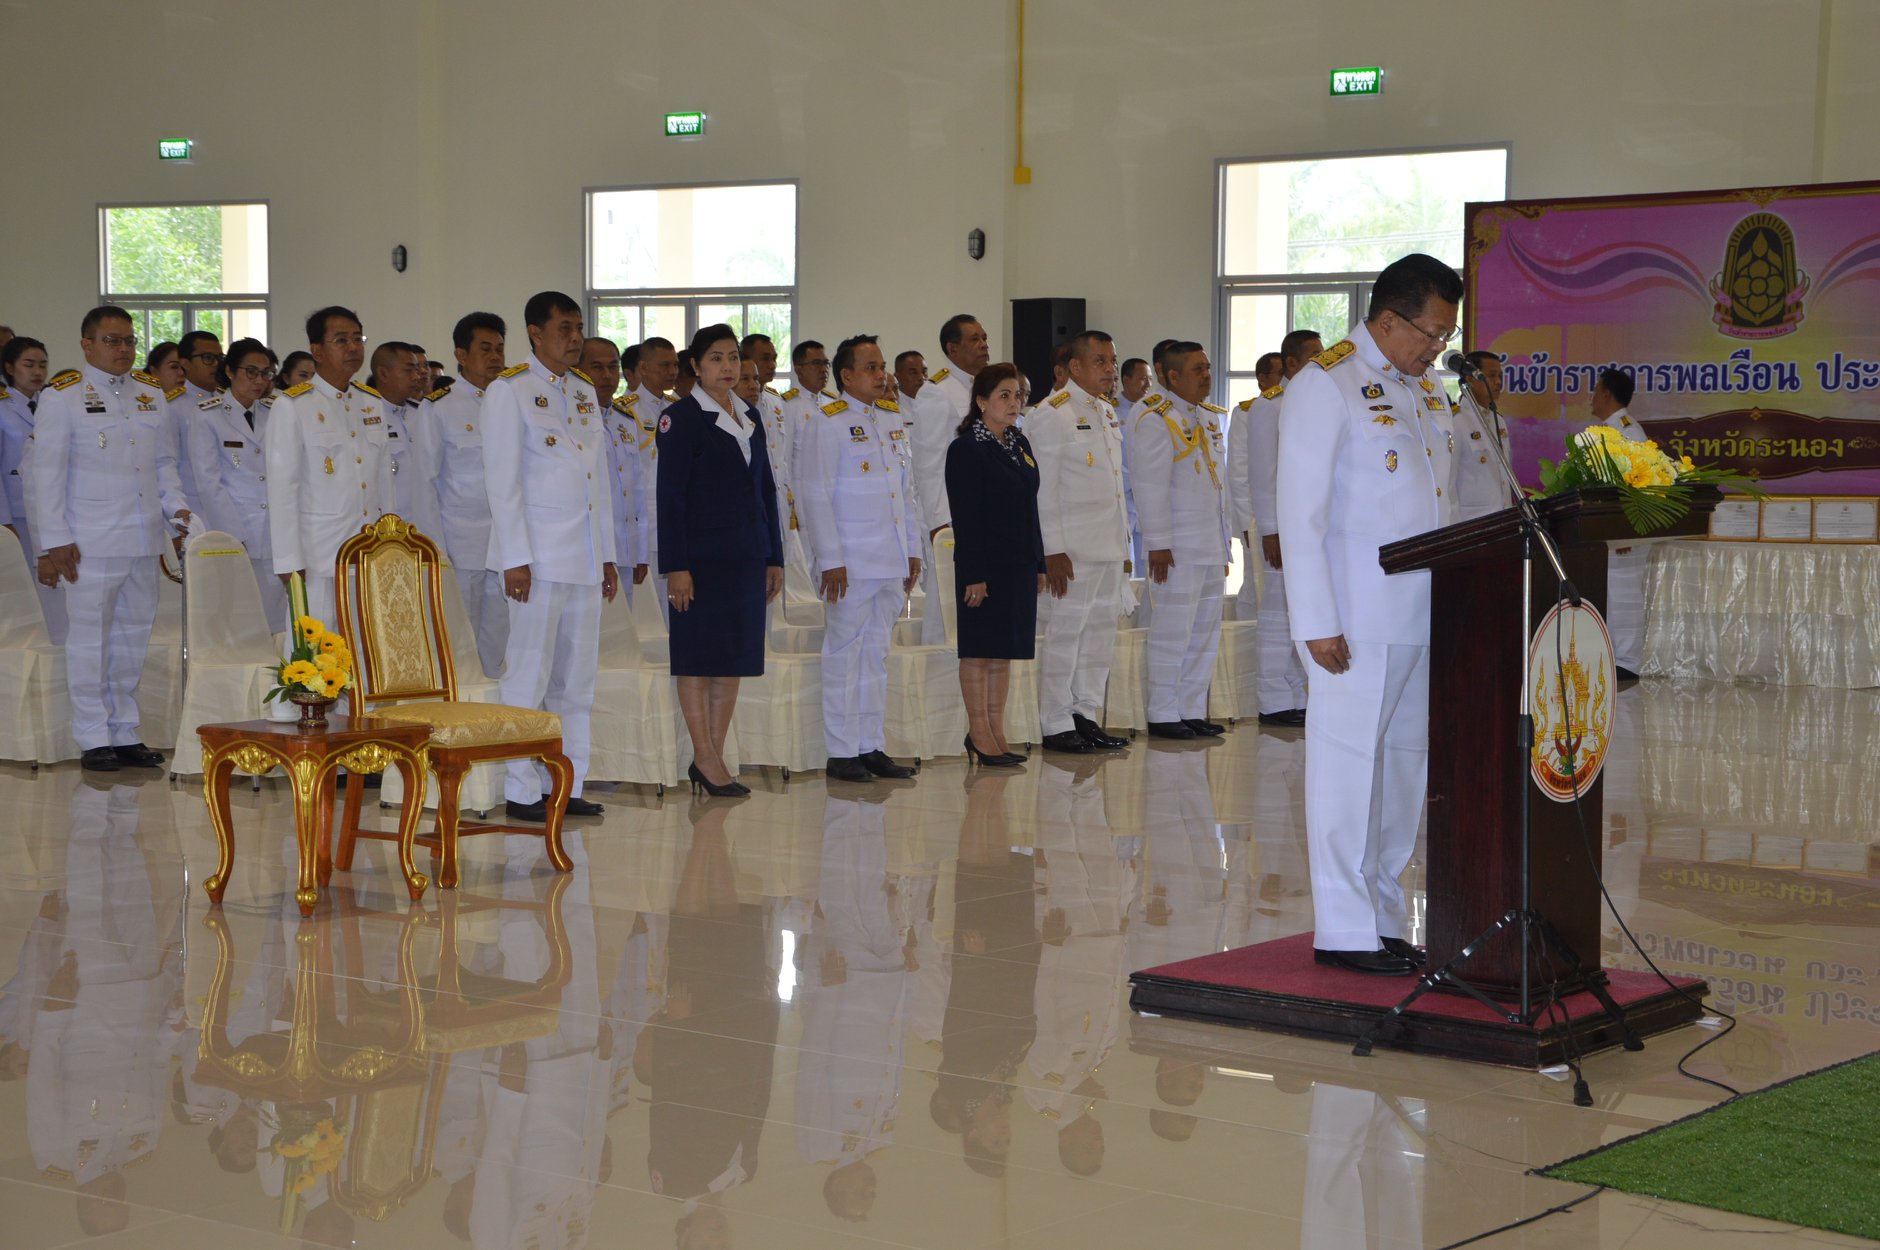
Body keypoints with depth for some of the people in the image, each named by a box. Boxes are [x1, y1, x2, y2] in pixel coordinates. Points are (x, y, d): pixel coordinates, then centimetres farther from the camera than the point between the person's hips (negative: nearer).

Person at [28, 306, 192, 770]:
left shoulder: (151, 395, 15)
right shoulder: (63, 398, -2)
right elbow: (47, 472, -5)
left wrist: (176, 505, 3)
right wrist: (55, 540, -10)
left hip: (144, 541, 6)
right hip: (91, 541, -5)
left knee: (133, 636, 10)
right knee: (90, 637, -2)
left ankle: (125, 733, 18)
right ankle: (93, 739, 5)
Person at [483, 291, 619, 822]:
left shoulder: (585, 393, 16)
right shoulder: (509, 391, -5)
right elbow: (503, 480, -10)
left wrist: (607, 554, 15)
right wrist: (515, 559, -15)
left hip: (585, 557, 7)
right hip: (539, 555, -7)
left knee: (576, 677, 8)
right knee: (529, 675, -5)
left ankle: (567, 784, 14)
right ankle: (522, 791, 0)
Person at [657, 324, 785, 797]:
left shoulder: (750, 415, 13)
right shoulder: (681, 417, -6)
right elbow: (670, 495, -9)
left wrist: (774, 557, 13)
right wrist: (675, 566, -15)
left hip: (746, 555, 7)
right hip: (702, 555, -6)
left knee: (735, 656, 7)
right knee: (698, 655, -2)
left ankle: (714, 756, 13)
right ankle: (705, 757, 4)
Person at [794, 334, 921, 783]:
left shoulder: (892, 424, 15)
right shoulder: (826, 425, -8)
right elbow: (814, 496, -11)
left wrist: (912, 550, 15)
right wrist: (830, 559, -16)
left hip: (890, 561, 7)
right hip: (849, 562, -7)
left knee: (877, 652, 10)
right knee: (844, 652, -2)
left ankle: (872, 747, 16)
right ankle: (842, 752, 2)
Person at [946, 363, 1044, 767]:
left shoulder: (1019, 445, 13)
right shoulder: (966, 449, -11)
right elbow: (964, 518, -15)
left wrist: (1039, 563, 13)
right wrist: (974, 575, -19)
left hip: (1020, 565, 8)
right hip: (984, 566, -8)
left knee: (1006, 650, 10)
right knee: (979, 650, 0)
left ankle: (995, 731, 16)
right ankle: (979, 733, 6)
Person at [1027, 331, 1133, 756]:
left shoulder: (1108, 414, 16)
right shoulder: (1051, 414, -9)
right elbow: (1043, 489, -13)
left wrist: (1123, 541, 18)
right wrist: (1052, 550, -17)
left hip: (1110, 545, 8)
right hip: (1072, 549, -8)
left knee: (1101, 631, 10)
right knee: (1065, 632, -4)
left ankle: (1086, 717, 19)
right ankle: (1056, 725, 3)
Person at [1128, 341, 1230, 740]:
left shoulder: (1210, 418, 15)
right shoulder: (1155, 420, -11)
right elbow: (1150, 486, -15)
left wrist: (1224, 538, 17)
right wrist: (1158, 544, -18)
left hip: (1211, 547, 9)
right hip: (1178, 549, -8)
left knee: (1205, 631, 11)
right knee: (1173, 631, -5)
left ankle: (1192, 711, 18)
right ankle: (1163, 714, 2)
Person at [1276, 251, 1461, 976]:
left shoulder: (1426, 391, 18)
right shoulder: (1324, 386, -7)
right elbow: (1300, 514, -12)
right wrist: (1318, 623, -16)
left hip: (1425, 615, 8)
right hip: (1359, 617, -8)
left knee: (1405, 763, 11)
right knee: (1350, 765, -4)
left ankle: (1385, 919, 19)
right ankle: (1344, 929, 2)